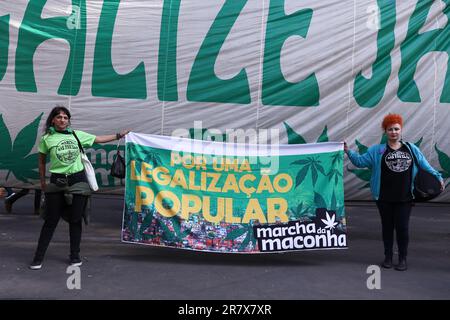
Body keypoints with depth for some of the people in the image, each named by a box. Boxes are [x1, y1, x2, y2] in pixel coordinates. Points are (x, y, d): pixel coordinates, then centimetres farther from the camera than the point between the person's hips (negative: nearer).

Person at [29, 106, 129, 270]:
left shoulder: (77, 135, 6)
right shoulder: (47, 138, 1)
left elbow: (100, 139, 13)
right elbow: (42, 161, 11)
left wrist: (120, 135, 13)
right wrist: (42, 181, 12)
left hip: (78, 181, 2)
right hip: (56, 183, -2)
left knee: (75, 220, 8)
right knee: (50, 221, 3)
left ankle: (75, 255, 20)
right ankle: (38, 258, 13)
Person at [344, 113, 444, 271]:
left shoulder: (412, 149, 7)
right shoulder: (376, 150, 2)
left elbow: (425, 166, 11)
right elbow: (360, 161, -1)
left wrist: (438, 177, 4)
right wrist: (348, 151, -12)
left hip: (404, 198, 1)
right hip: (384, 198, 0)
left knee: (402, 227, 3)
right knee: (387, 226, 10)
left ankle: (403, 259, 17)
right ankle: (388, 257, 23)